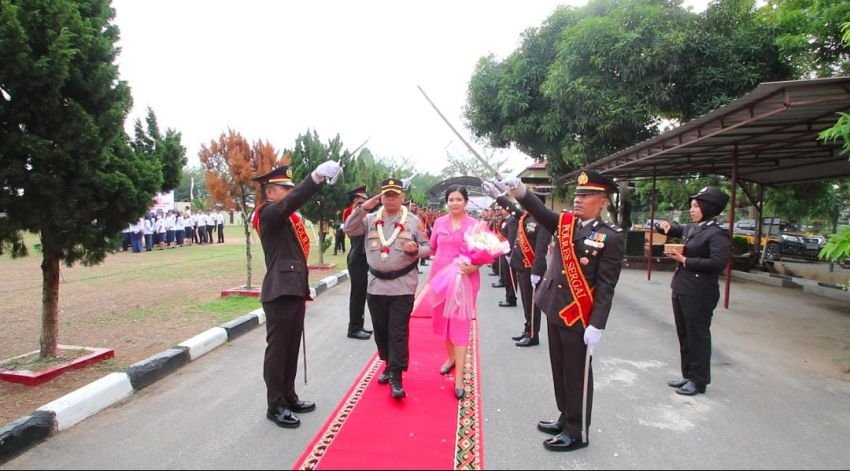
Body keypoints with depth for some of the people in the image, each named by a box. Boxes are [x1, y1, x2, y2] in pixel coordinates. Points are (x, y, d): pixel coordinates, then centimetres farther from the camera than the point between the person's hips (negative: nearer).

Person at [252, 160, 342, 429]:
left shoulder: (286, 218, 18)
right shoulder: (269, 214, -9)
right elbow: (292, 201, -30)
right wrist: (317, 175, -42)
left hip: (293, 290, 9)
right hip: (280, 292, -9)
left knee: (291, 349, 15)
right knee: (277, 349, 0)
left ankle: (289, 398, 27)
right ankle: (275, 406, 10)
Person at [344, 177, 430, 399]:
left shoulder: (413, 221, 0)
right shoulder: (371, 219, 6)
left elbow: (427, 247, 3)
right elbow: (349, 229, -4)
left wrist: (415, 250, -19)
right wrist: (362, 208, -11)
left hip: (402, 286, -3)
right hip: (376, 285, 3)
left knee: (398, 332, -4)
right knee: (380, 330, 13)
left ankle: (396, 377, -1)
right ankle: (389, 365, 33)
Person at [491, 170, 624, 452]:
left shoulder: (611, 238, -12)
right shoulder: (564, 223, 6)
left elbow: (606, 287, -14)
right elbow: (540, 212, -11)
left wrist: (597, 326, -18)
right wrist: (520, 191, -30)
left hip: (580, 318, -6)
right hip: (555, 312, 7)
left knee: (577, 375, 6)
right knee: (560, 371, 19)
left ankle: (577, 432, 21)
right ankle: (566, 419, 36)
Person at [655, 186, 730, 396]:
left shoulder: (717, 234, -12)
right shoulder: (690, 229, 11)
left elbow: (718, 262, -23)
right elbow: (674, 230, 28)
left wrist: (685, 260, -18)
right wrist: (665, 225, 3)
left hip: (700, 294, -8)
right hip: (681, 289, 8)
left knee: (698, 336, 2)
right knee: (684, 335, 15)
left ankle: (699, 381, 14)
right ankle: (688, 375, 28)